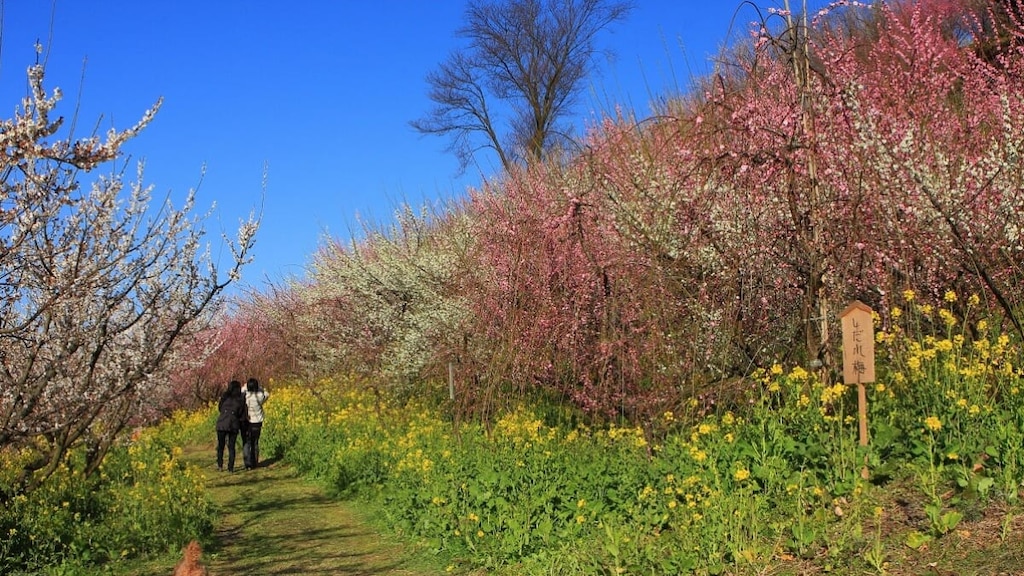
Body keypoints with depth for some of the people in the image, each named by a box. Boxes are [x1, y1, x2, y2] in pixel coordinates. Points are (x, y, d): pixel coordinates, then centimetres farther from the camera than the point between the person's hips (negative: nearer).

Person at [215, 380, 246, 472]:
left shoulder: (224, 396, 1)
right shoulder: (242, 399, 0)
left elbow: (219, 408, 12)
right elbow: (242, 415, 0)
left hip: (222, 424, 0)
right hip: (234, 425, 0)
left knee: (220, 445, 17)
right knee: (231, 447, 10)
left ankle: (220, 465, 17)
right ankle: (231, 467, 6)